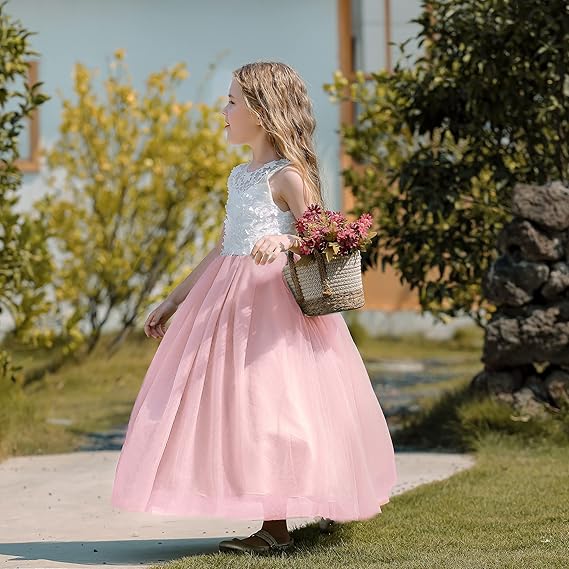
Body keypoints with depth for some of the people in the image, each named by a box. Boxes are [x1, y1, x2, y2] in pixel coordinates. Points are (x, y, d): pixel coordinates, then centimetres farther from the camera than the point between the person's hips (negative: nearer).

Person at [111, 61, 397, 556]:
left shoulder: (289, 176, -8)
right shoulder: (241, 176, 17)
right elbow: (222, 249, 22)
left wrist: (284, 241, -36)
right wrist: (172, 302, 24)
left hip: (274, 299, -8)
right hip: (230, 297, 8)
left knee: (267, 402, -8)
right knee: (238, 403, 7)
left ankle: (276, 530, -3)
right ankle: (270, 524, 14)